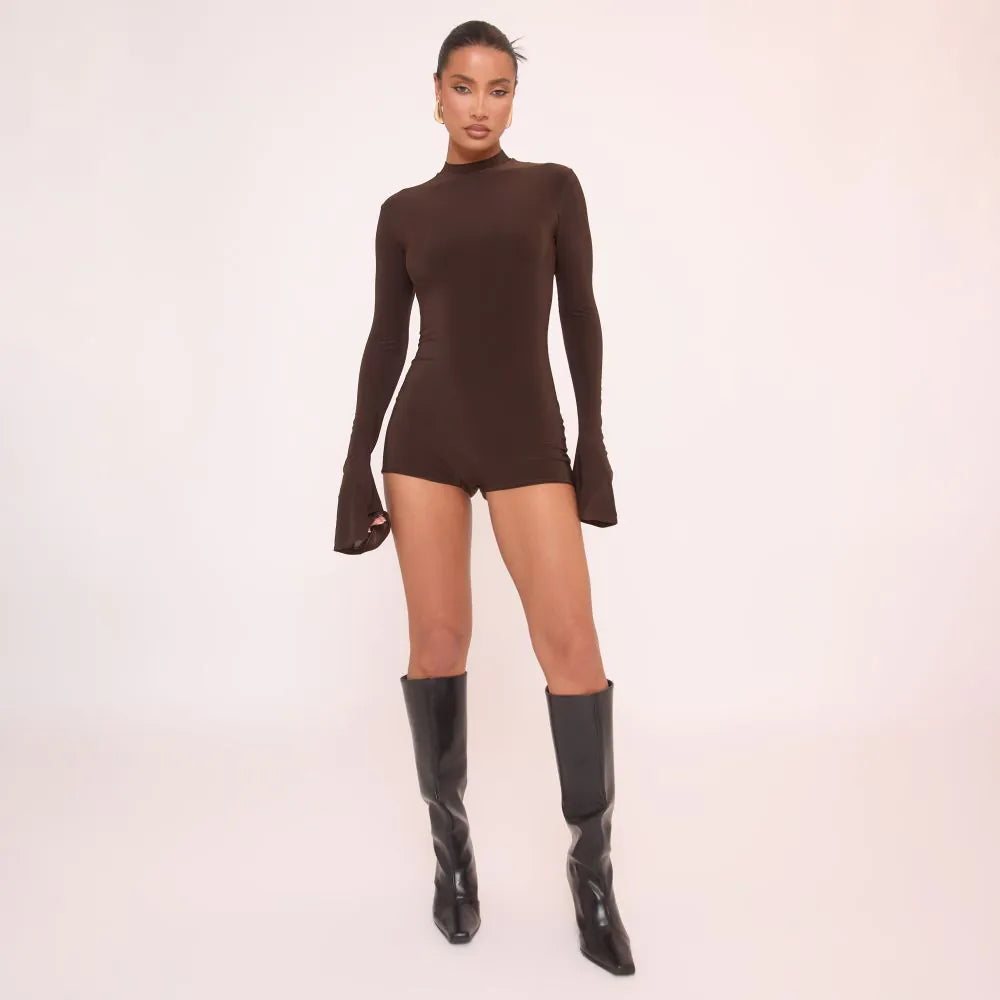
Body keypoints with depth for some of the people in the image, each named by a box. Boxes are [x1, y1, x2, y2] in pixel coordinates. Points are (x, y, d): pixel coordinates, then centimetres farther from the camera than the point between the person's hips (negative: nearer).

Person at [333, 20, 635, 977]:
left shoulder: (553, 187, 7)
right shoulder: (403, 212, 9)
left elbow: (580, 317, 6)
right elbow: (386, 340, 8)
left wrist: (593, 441, 1)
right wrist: (356, 464, 1)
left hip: (525, 436, -1)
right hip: (426, 435, 2)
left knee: (572, 644, -10)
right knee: (437, 641, 0)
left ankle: (592, 873, 4)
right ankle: (451, 844, 19)